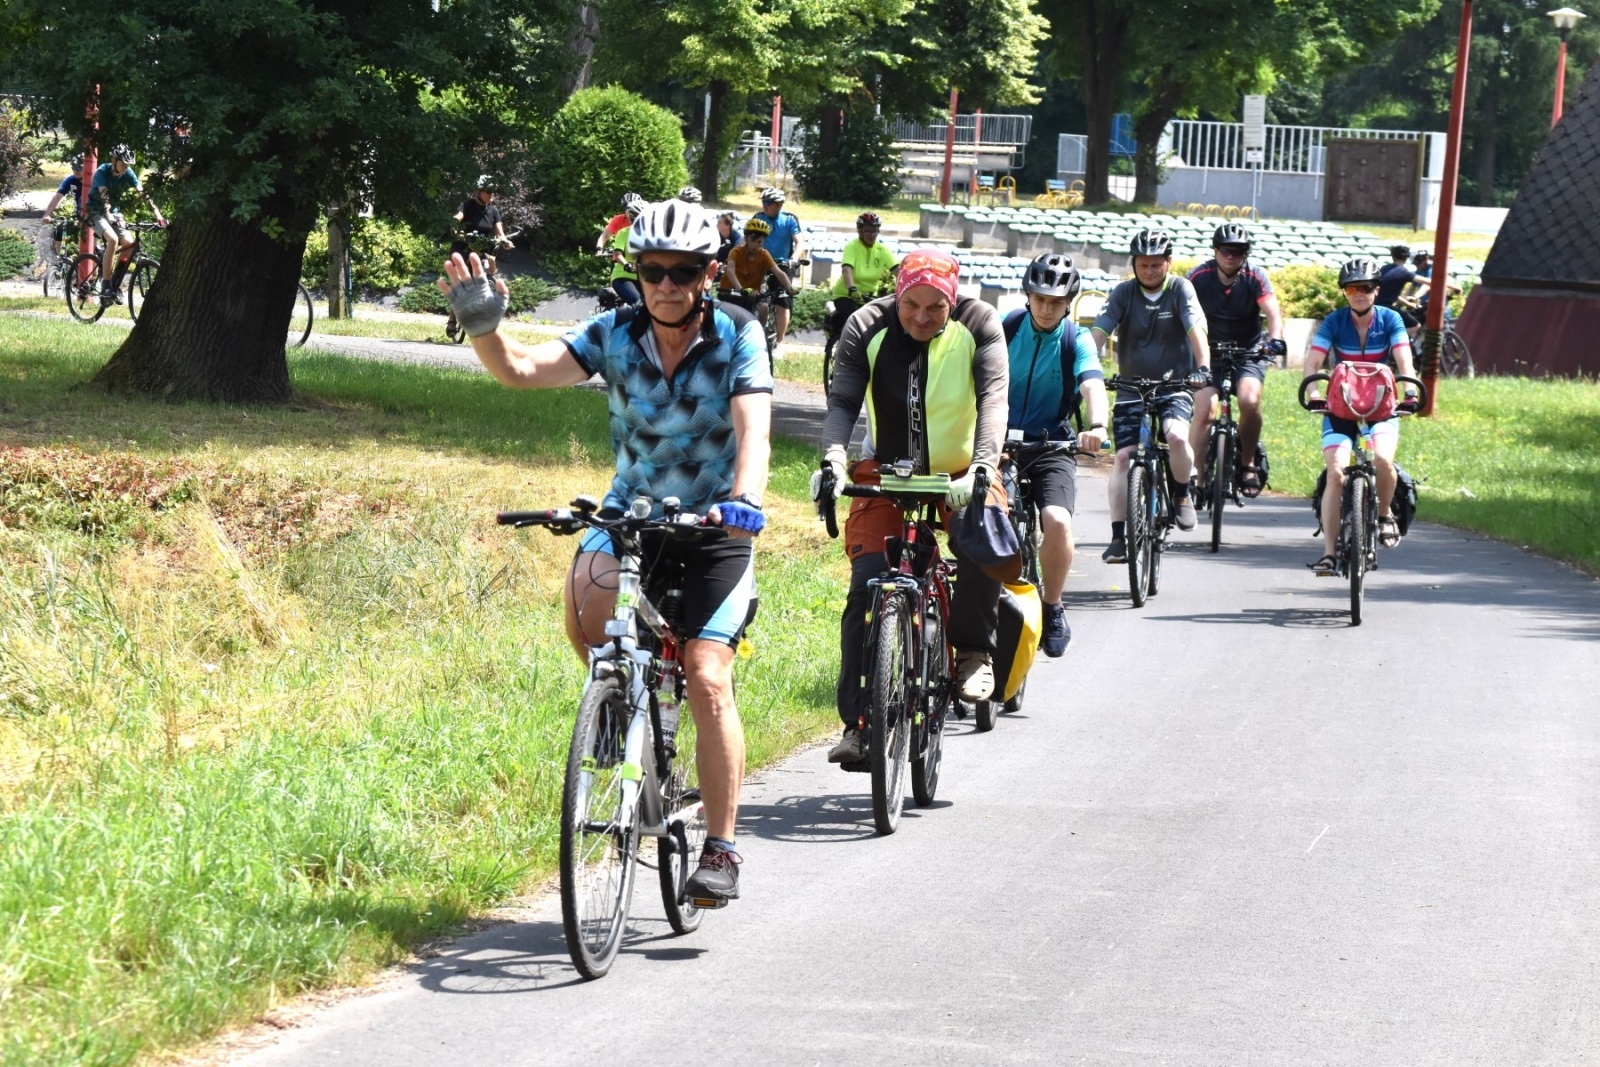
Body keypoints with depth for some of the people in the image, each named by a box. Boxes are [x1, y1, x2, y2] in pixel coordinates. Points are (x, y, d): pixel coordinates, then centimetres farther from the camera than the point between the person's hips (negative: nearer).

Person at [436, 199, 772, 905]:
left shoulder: (738, 338, -14)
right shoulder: (614, 335, -9)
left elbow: (753, 428, -28)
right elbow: (520, 370, -19)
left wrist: (745, 501, -46)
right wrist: (482, 325, -39)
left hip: (713, 529, -2)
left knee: (707, 679, -14)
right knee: (586, 607, -30)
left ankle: (721, 849, -3)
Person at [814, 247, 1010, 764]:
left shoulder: (978, 326, -12)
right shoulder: (867, 329, -10)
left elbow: (993, 398, -23)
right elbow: (842, 402, -19)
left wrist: (982, 468, -40)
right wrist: (833, 460, -39)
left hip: (959, 476, -1)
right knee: (866, 587, -14)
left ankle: (974, 652, -13)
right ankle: (858, 722, -10)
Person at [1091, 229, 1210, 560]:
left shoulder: (1180, 289, -5)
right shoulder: (1124, 293, -2)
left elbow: (1196, 331, -17)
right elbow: (1099, 333, -10)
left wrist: (1203, 368, -33)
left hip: (1174, 386, -2)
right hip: (1132, 388, 2)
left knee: (1177, 436, -29)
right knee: (1123, 457, -10)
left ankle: (1181, 493, 0)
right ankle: (1118, 536, -4)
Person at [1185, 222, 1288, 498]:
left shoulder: (1255, 277, -11)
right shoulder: (1199, 277, -11)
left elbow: (1273, 312, -22)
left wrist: (1275, 339, -42)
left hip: (1249, 352, -1)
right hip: (1210, 353, 1)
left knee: (1249, 400, -27)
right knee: (1203, 411, -17)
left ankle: (1248, 463, -5)